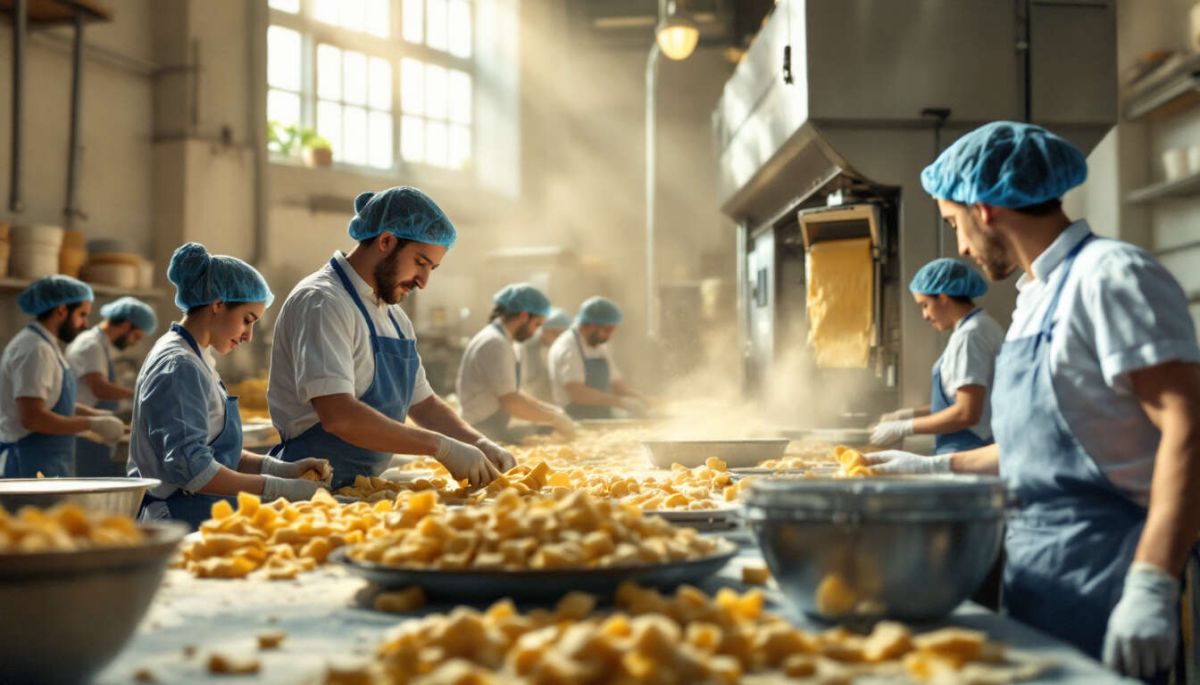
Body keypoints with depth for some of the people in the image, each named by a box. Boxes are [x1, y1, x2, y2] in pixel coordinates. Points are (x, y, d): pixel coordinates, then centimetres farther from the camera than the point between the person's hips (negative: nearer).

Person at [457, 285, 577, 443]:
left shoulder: (498, 339, 15)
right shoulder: (495, 344, -16)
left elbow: (510, 393, 21)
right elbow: (511, 402, -21)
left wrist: (552, 411, 11)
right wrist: (554, 418, -12)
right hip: (483, 436, -10)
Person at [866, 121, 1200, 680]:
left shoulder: (1109, 275, -13)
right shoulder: (1038, 298, 17)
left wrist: (1152, 587, -28)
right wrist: (936, 467, 27)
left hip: (1095, 595, -9)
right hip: (1032, 581, 9)